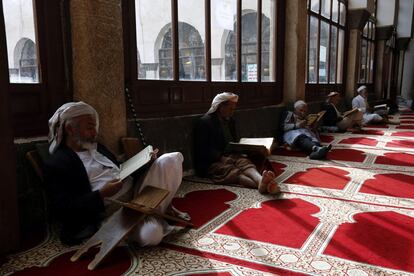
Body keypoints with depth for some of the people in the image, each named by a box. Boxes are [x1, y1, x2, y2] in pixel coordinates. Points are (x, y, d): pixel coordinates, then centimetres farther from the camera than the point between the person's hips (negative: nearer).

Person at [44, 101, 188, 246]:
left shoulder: (98, 148, 18)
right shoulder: (56, 164, -7)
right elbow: (62, 211, -14)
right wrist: (101, 195, -23)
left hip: (136, 193, 7)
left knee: (169, 160, -12)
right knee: (150, 234, -34)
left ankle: (161, 209, 3)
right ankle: (155, 216, 0)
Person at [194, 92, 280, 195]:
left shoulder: (230, 121, 21)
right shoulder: (204, 122, -4)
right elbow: (203, 150, -11)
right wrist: (221, 157, -22)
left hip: (230, 156, 6)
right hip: (210, 163, -6)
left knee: (245, 162, -29)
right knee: (232, 171, -36)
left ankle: (260, 180, -61)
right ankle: (260, 185, -63)